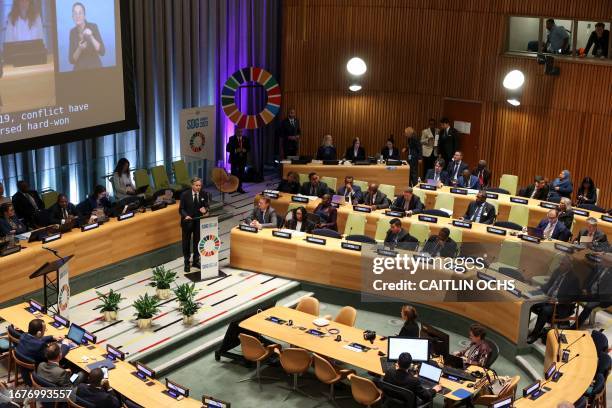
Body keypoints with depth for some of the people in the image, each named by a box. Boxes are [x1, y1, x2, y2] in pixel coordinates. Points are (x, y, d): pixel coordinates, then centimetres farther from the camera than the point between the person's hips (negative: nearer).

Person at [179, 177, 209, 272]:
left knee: (197, 242, 13)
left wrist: (205, 210, -23)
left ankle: (196, 261, 29)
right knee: (186, 243, 8)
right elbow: (181, 209, -9)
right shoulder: (185, 194, -10)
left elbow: (206, 206, 1)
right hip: (187, 222, -2)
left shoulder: (204, 195, -3)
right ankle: (186, 263, 20)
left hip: (198, 222, 2)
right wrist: (186, 216, -28)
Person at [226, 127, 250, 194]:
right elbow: (228, 148, -5)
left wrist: (245, 150, -12)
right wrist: (235, 150, -19)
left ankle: (239, 188, 11)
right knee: (233, 174, -1)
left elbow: (249, 148, 10)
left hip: (242, 159, 3)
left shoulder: (246, 139, 7)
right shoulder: (231, 139, -2)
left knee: (241, 174, 3)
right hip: (234, 159, -3)